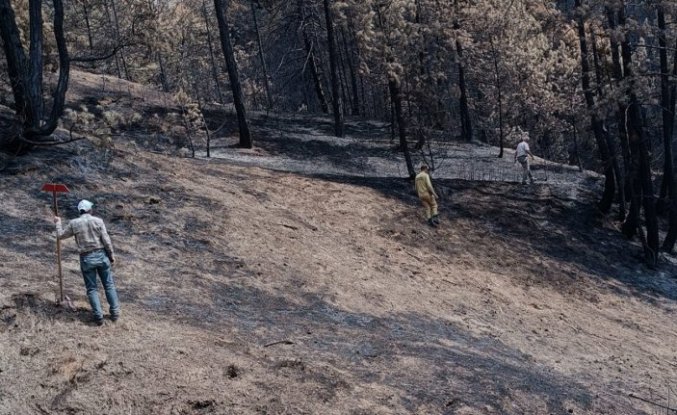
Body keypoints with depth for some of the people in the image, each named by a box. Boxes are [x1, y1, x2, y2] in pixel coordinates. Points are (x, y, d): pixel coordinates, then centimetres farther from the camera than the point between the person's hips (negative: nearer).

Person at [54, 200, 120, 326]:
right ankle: (115, 313, 13)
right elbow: (106, 240, -9)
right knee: (109, 285, 12)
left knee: (92, 288, 8)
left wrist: (58, 223, 29)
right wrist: (112, 256, 1)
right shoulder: (98, 221, -5)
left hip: (86, 259, 0)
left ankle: (99, 316, 2)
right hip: (101, 255, 0)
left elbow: (61, 235, 13)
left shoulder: (74, 223, -2)